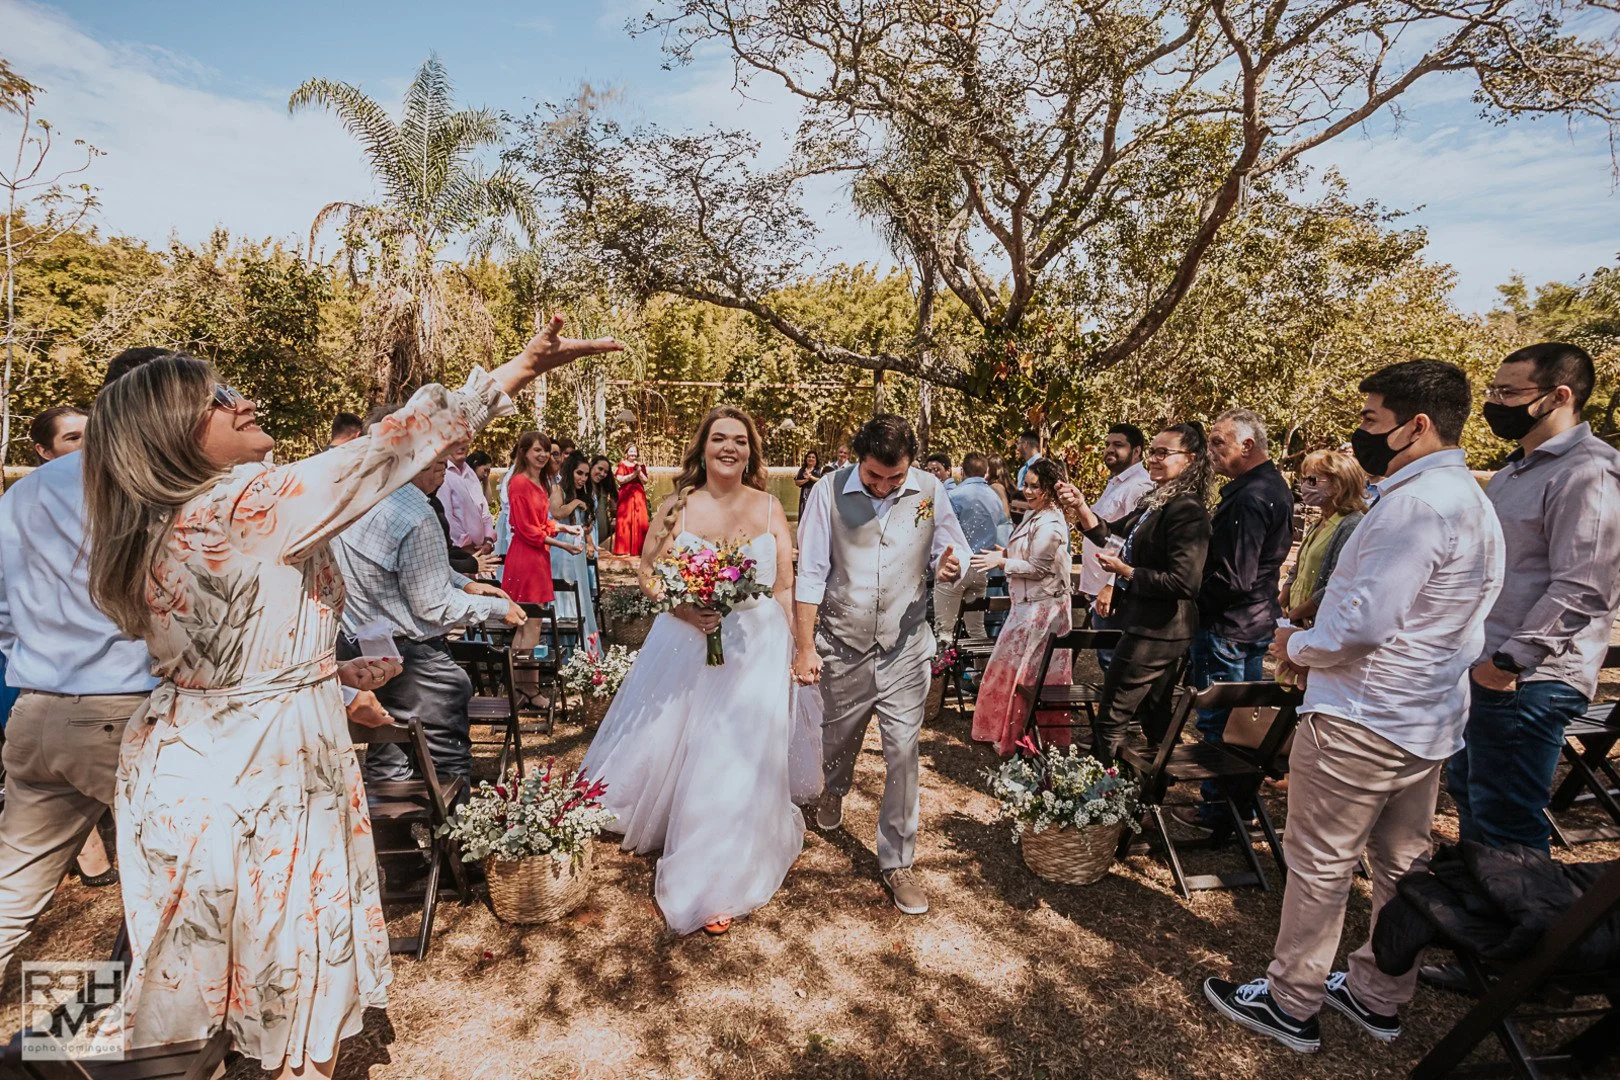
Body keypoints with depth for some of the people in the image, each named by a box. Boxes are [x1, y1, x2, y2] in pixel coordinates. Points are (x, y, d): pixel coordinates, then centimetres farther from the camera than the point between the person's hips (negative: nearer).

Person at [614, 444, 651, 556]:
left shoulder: (641, 465, 13)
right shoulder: (621, 465, 5)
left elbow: (645, 481, 5)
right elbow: (620, 480, -8)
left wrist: (639, 471, -10)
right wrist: (634, 474, -13)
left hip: (639, 496, 3)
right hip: (625, 496, -3)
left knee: (640, 521, -4)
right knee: (624, 521, -7)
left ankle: (638, 548, 0)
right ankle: (623, 548, -5)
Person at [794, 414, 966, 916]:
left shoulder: (930, 490, -7)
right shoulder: (831, 490, -12)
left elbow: (954, 548, 4)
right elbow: (811, 573, -10)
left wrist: (950, 566, -21)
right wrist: (805, 647, -11)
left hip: (904, 649, 0)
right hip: (842, 647, 0)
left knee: (903, 755, 2)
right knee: (838, 739, 23)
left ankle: (897, 862, 21)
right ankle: (834, 790, 59)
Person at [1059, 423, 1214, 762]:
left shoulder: (1187, 510, -19)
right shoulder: (1156, 502, 10)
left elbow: (1183, 582, -24)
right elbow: (1108, 532, 13)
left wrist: (1125, 571, -18)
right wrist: (1081, 508, -4)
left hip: (1156, 631, -10)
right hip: (1149, 626, 10)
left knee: (1112, 715, -2)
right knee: (1154, 714, 21)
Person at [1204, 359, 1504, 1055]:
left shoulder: (1416, 501, -21)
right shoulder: (1470, 500, 12)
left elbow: (1364, 622, -26)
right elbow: (1422, 620, 15)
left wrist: (1297, 646, -8)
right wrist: (1315, 640, 11)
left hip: (1363, 719, -10)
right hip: (1428, 719, 10)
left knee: (1319, 866, 4)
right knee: (1401, 865, 19)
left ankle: (1290, 1004, 18)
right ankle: (1378, 997, 35)